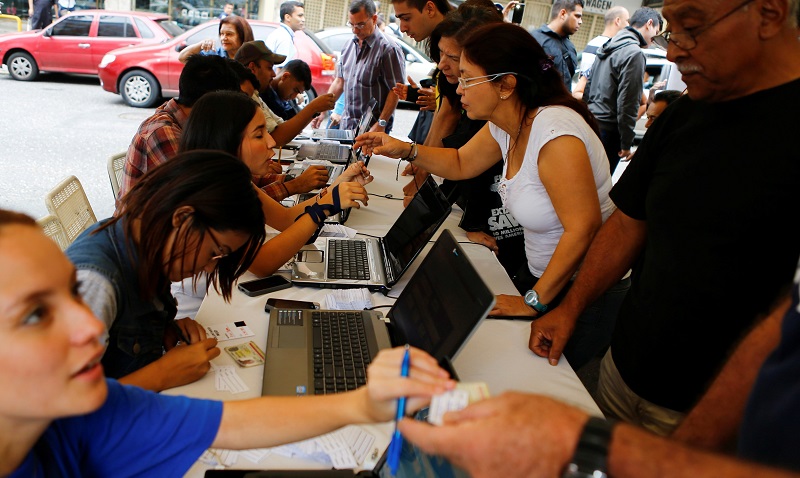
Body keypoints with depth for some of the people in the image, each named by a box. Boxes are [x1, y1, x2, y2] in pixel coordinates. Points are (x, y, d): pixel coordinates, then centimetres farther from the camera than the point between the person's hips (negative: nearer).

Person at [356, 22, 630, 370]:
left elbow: (583, 228, -31)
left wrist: (535, 302, -22)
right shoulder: (505, 126, -1)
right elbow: (461, 163, 17)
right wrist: (405, 151, 2)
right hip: (544, 277, 8)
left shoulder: (554, 132, -29)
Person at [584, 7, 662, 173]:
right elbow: (627, 103, -17)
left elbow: (588, 86, 20)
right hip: (608, 130, -9)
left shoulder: (607, 47, 14)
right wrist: (626, 143, -13)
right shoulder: (634, 53, -14)